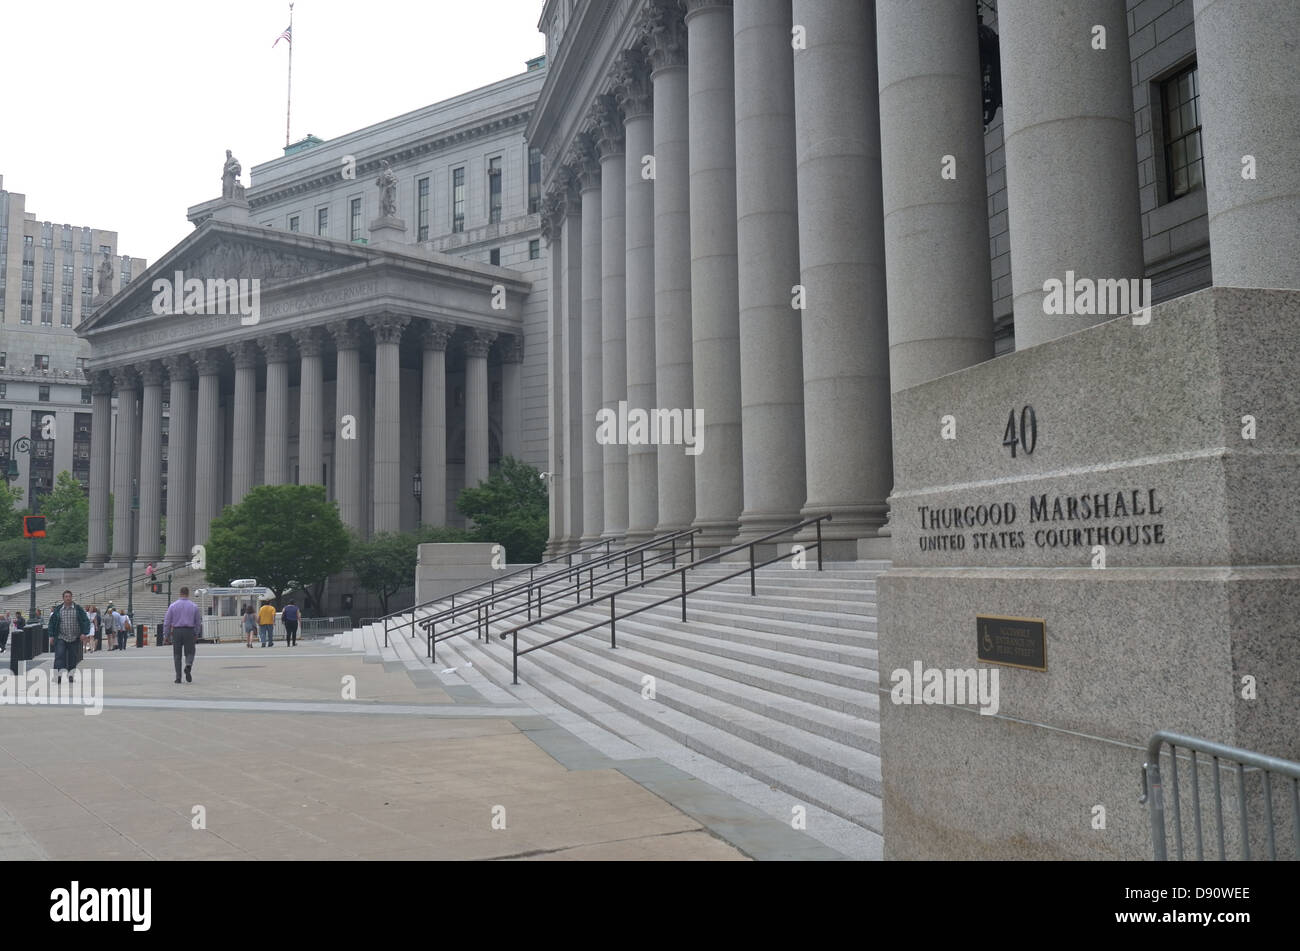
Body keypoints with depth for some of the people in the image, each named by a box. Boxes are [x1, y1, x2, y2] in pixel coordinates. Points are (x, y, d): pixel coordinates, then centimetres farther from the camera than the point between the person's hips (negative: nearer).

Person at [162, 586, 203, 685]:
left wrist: (166, 635, 8)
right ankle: (188, 666, -22)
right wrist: (196, 635, 18)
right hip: (189, 631, 0)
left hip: (176, 632, 0)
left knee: (177, 655, 8)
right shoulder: (194, 606, 3)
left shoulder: (173, 605, 1)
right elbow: (198, 622, 9)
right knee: (189, 652, 9)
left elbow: (167, 621, 2)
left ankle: (178, 677, 4)